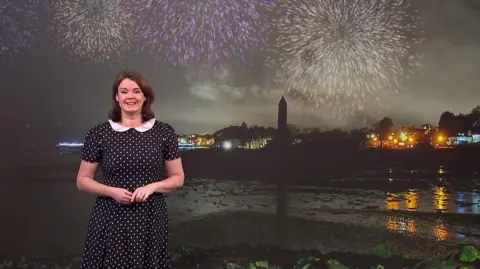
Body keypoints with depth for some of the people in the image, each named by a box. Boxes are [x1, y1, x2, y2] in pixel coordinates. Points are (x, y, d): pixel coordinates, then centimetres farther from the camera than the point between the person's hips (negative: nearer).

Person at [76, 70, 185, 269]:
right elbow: (82, 181, 4)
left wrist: (152, 186, -12)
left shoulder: (163, 132, 0)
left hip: (150, 219, 1)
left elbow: (178, 178, 6)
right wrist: (112, 191, -13)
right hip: (110, 219, 0)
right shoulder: (98, 133, -2)